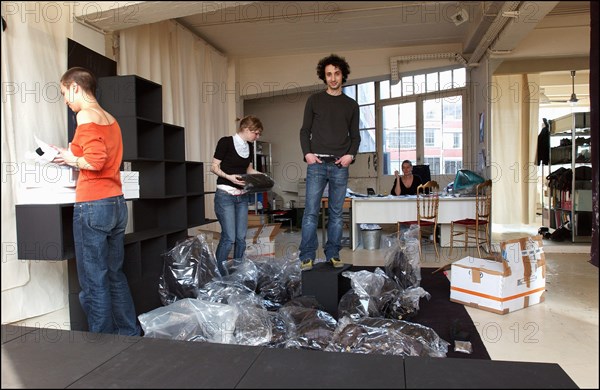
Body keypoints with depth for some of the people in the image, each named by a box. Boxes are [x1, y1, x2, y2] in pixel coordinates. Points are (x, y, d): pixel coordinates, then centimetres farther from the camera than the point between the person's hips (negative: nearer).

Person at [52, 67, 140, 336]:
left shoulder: (86, 115, -7)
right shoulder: (111, 119, 16)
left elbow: (95, 161, -18)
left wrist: (71, 159, 0)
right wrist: (73, 157, 15)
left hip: (93, 205, -8)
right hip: (117, 203, 8)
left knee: (93, 283, 1)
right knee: (116, 276, 16)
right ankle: (129, 336, 24)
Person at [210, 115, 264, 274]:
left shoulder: (250, 146, 10)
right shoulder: (226, 142, -9)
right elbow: (214, 167, -8)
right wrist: (229, 177, -23)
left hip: (242, 196, 6)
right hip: (225, 195, -6)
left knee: (241, 237, 6)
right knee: (229, 237, -10)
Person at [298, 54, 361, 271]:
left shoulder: (351, 105, 14)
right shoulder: (314, 100, 10)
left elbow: (355, 136, 13)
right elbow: (305, 131, 8)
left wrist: (351, 154, -5)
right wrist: (307, 153, -8)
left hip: (340, 165, 2)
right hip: (317, 163, -1)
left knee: (336, 213, 5)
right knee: (311, 211, -5)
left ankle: (333, 255, 13)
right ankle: (307, 257, 0)